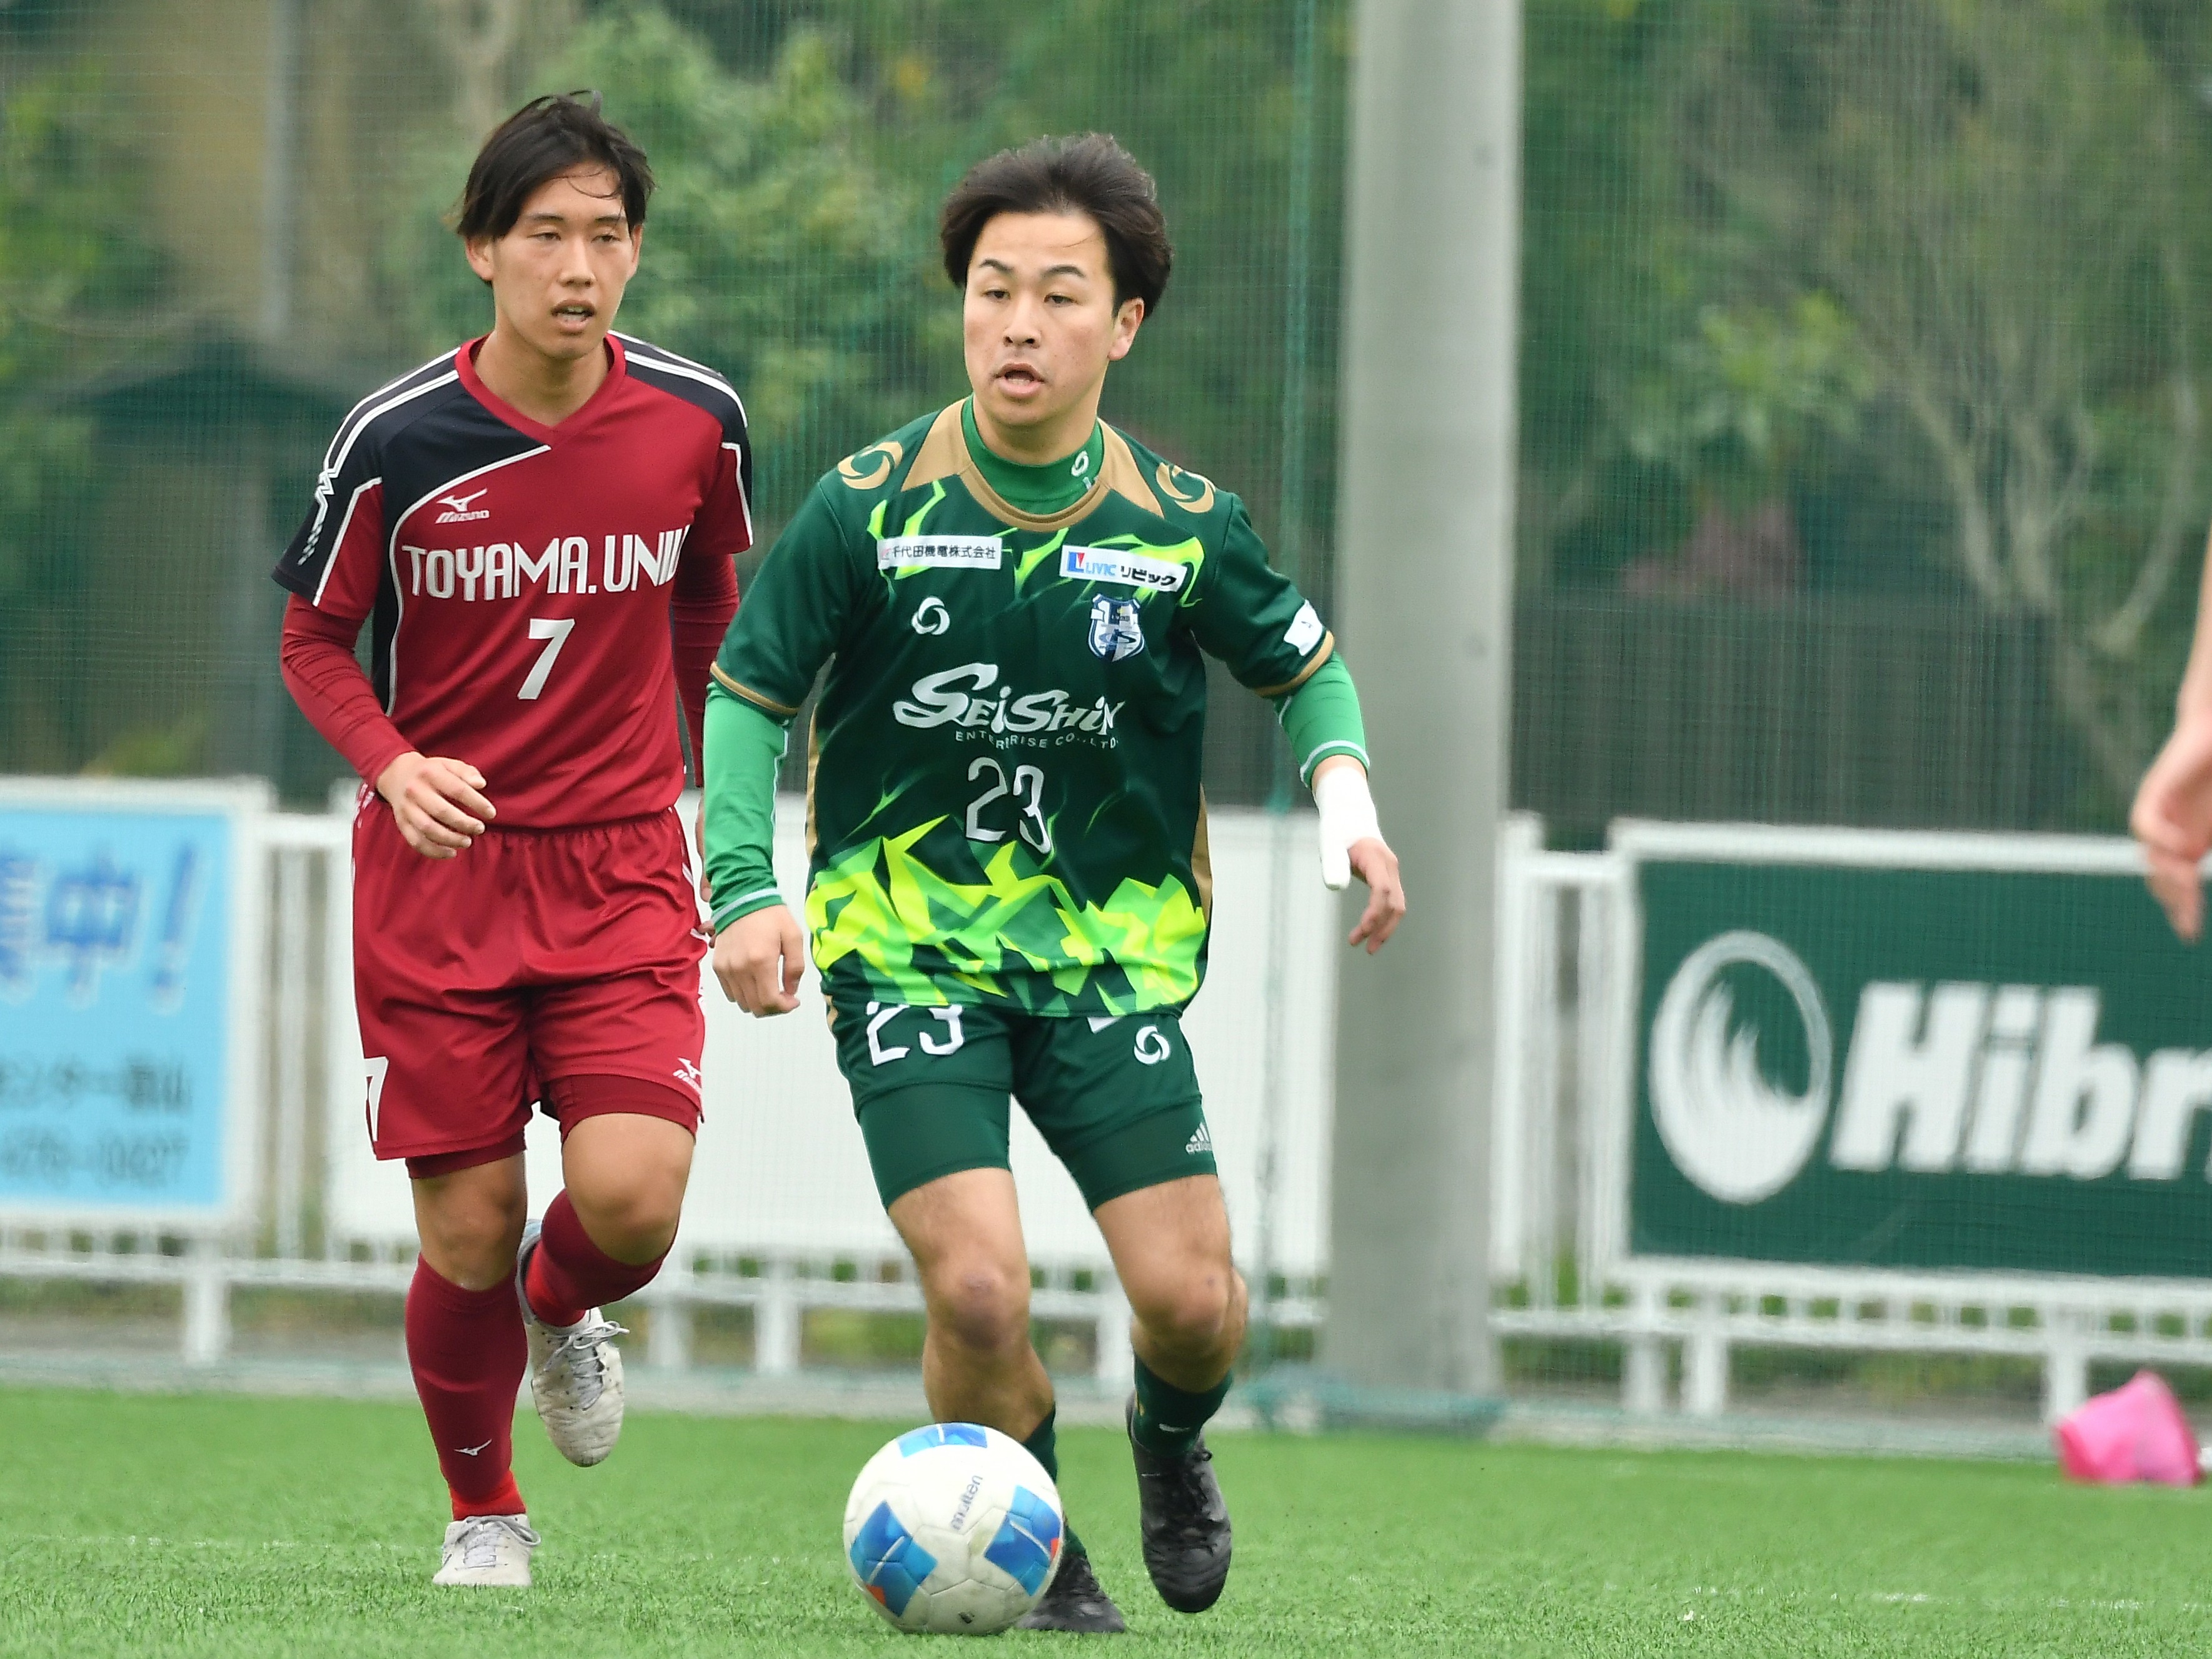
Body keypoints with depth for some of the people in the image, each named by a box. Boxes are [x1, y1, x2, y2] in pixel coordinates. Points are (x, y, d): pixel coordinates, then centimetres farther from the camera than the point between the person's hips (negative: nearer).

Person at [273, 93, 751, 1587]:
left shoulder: (694, 421, -4)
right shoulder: (397, 440, -10)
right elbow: (316, 639, 2)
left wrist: (709, 784, 19)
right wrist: (395, 766, -16)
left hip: (625, 870, 1)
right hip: (440, 865, -1)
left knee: (632, 1194, -18)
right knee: (469, 1233, -1)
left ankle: (566, 1304, 20)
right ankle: (484, 1514, 25)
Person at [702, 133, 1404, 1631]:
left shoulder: (1184, 526, -3)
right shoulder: (869, 508, -7)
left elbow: (1309, 669, 13)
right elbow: (746, 699, 2)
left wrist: (1345, 797, -7)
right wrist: (744, 892, -11)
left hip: (1114, 952, 2)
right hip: (907, 946, -2)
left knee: (1194, 1304, -7)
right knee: (980, 1291, -18)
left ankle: (1173, 1442, 31)